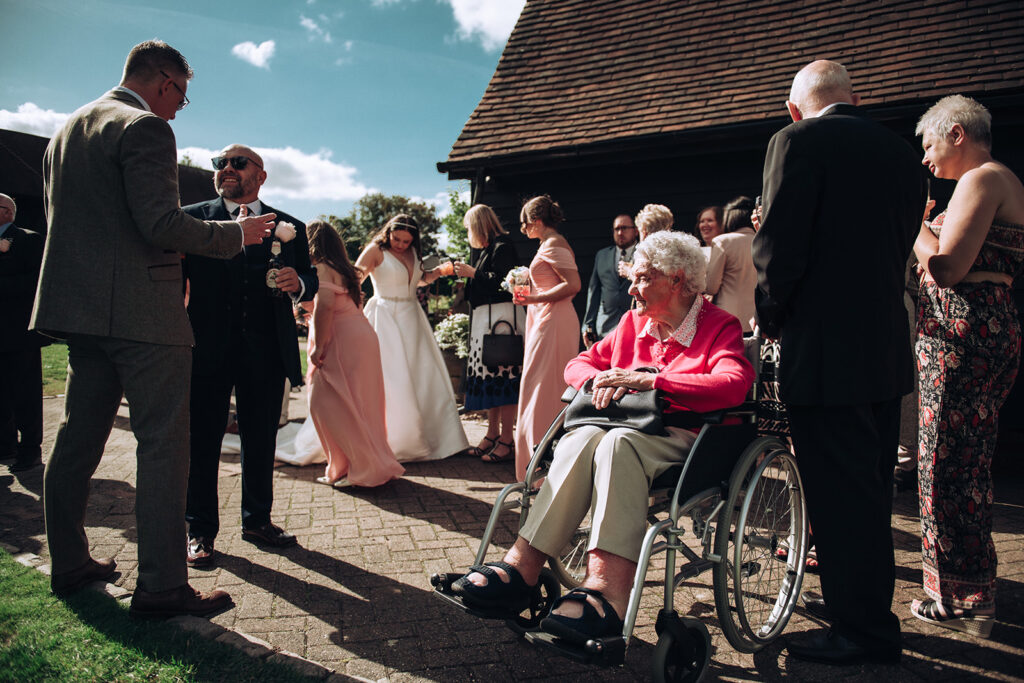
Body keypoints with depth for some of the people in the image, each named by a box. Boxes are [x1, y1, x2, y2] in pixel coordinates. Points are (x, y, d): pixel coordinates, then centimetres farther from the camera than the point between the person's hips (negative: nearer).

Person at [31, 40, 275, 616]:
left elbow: (60, 219, 22)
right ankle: (162, 586, -1)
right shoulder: (146, 128, -10)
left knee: (79, 439, 15)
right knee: (162, 444, -5)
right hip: (143, 314, -9)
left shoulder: (67, 129, 19)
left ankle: (69, 563, 27)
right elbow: (162, 224, -20)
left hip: (81, 310, 10)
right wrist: (236, 233, -9)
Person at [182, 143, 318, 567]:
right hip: (207, 348, -1)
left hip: (266, 352, 2)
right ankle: (200, 531, 17)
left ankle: (257, 521, 27)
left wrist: (299, 284, -12)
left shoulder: (289, 227, 12)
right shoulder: (192, 218, 6)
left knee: (261, 441, 11)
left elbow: (310, 278, 11)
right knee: (203, 440, 4)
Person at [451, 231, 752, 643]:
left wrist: (645, 381, -21)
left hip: (684, 435, -4)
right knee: (582, 437, -30)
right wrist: (603, 381, -7)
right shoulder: (633, 322, 18)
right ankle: (522, 566, -38)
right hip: (628, 424, 5)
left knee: (618, 443, -36)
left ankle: (606, 589, -46)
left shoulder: (719, 326, 1)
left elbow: (734, 386, -19)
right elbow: (578, 364, 18)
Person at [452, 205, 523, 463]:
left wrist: (472, 273, -10)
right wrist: (465, 273, 22)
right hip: (485, 318, 10)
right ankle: (492, 434, 16)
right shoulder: (485, 249, 21)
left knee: (503, 375, -10)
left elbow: (501, 281, -19)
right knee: (488, 375, 9)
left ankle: (506, 440, -6)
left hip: (502, 316, -10)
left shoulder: (502, 246, -8)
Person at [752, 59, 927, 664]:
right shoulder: (903, 153, 13)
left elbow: (779, 247, -14)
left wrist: (772, 319, 1)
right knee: (874, 490, 18)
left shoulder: (799, 140, -8)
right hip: (889, 349, 8)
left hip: (825, 351, -8)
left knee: (841, 494, 1)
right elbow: (901, 249, 15)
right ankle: (875, 620, 33)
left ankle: (862, 632, 12)